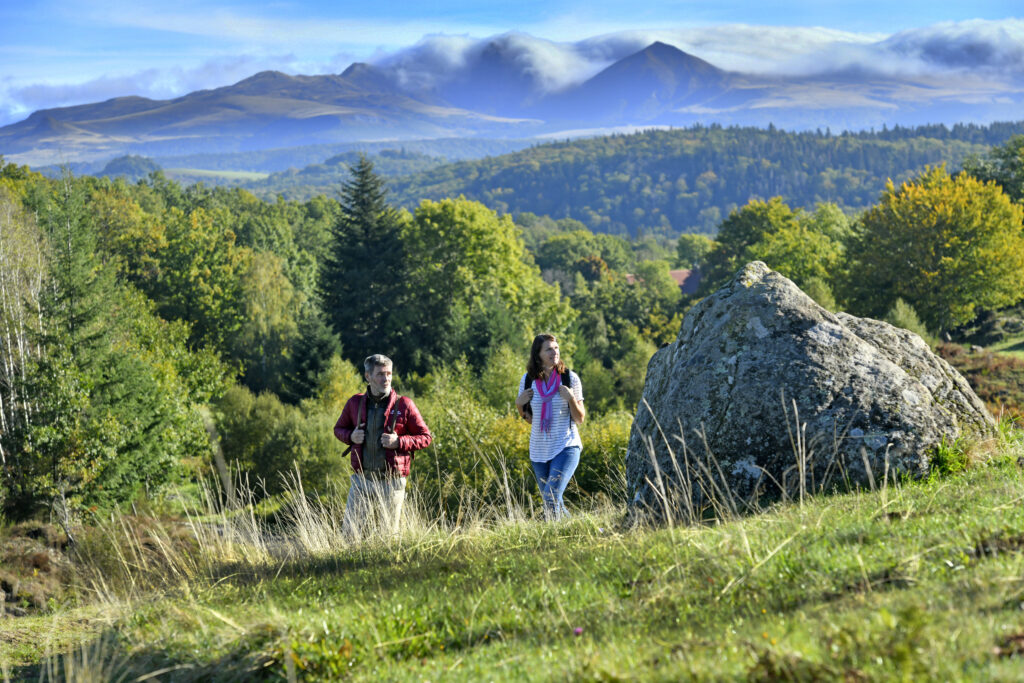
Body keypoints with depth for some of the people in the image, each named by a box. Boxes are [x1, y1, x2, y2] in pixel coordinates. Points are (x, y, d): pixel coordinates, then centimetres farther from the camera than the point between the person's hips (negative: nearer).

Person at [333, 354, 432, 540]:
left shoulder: (403, 405, -4)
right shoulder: (355, 403, 4)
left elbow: (426, 437, 1)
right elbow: (339, 428, 20)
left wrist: (399, 442, -15)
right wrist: (351, 436, -3)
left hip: (391, 482, -2)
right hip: (361, 480, 2)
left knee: (391, 535, 6)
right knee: (349, 533, 1)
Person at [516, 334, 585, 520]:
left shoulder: (570, 378, -6)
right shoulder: (528, 380, 1)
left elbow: (580, 419, -2)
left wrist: (571, 399, -18)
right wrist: (519, 405, -5)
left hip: (566, 448, -4)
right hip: (539, 450, 4)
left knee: (551, 498, -21)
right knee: (553, 504, 12)